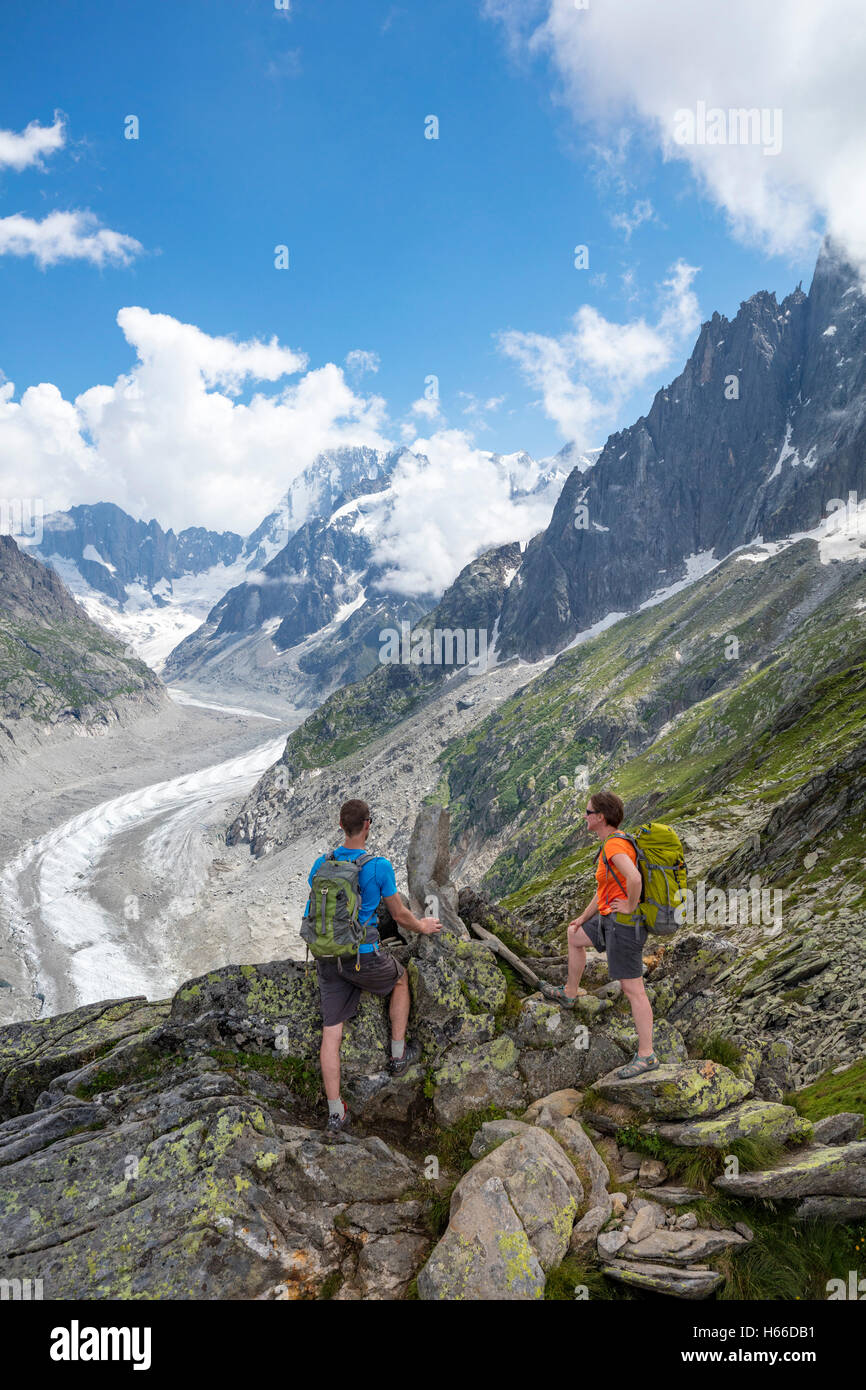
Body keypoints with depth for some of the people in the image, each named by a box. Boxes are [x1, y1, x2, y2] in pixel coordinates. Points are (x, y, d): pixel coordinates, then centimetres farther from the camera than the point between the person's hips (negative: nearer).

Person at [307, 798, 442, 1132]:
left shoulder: (321, 864, 0)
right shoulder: (379, 866, -13)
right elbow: (400, 915, -2)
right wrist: (422, 926, 20)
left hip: (328, 960, 4)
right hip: (364, 957, -3)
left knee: (331, 1032, 8)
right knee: (401, 979, 28)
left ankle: (335, 1113, 13)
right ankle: (398, 1055, 36)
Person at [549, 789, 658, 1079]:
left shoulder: (615, 844, -19)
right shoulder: (613, 843, 13)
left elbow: (634, 878, -38)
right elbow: (605, 888, 23)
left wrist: (631, 906, -21)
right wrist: (584, 917, 26)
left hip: (624, 922, -10)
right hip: (610, 919, 10)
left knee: (632, 990, -4)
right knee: (574, 936, 28)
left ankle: (646, 1055, 3)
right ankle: (569, 993, 44)